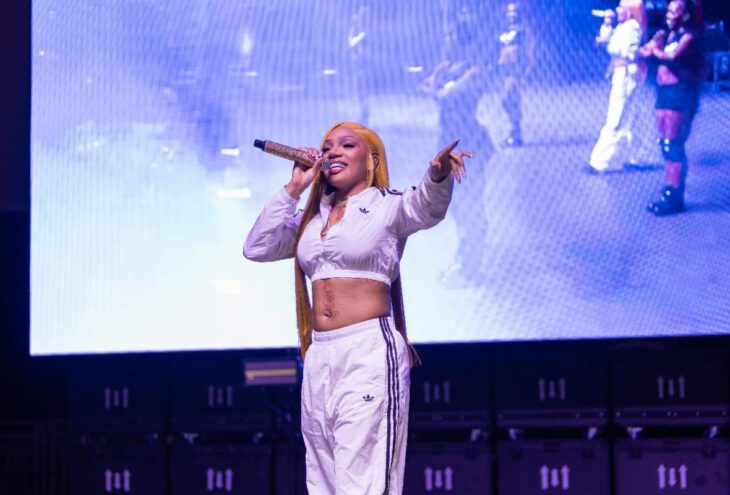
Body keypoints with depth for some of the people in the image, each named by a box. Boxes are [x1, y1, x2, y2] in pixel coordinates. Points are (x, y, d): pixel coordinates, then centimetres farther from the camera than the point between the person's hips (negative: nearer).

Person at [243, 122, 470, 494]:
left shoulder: (387, 208, 1)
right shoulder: (311, 219, 17)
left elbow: (428, 206, -19)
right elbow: (257, 248, 9)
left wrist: (438, 174, -42)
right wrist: (293, 189, 8)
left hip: (369, 352, -6)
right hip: (319, 357, 6)